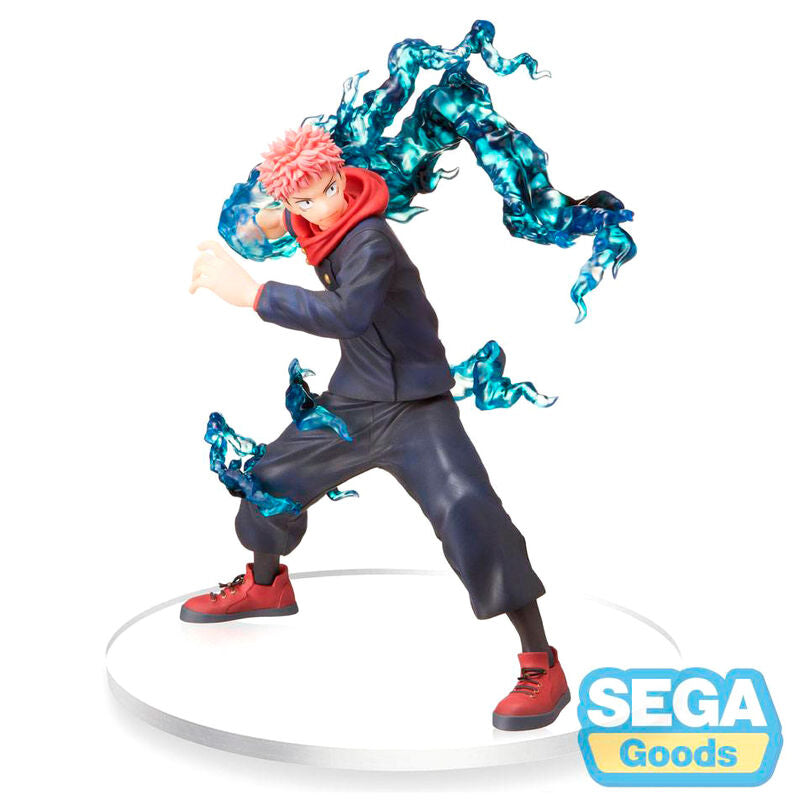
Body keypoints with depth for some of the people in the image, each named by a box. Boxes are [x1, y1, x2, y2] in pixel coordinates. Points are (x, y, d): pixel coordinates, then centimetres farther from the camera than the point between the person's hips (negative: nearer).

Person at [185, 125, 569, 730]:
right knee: (272, 479, 19)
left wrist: (251, 293, -44)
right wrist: (282, 220, 15)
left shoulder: (371, 242, -26)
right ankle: (266, 585, 50)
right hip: (351, 402, 9)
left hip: (416, 409, -9)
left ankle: (542, 668, -16)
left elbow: (347, 314, -45)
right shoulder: (321, 224, -1)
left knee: (468, 518, -27)